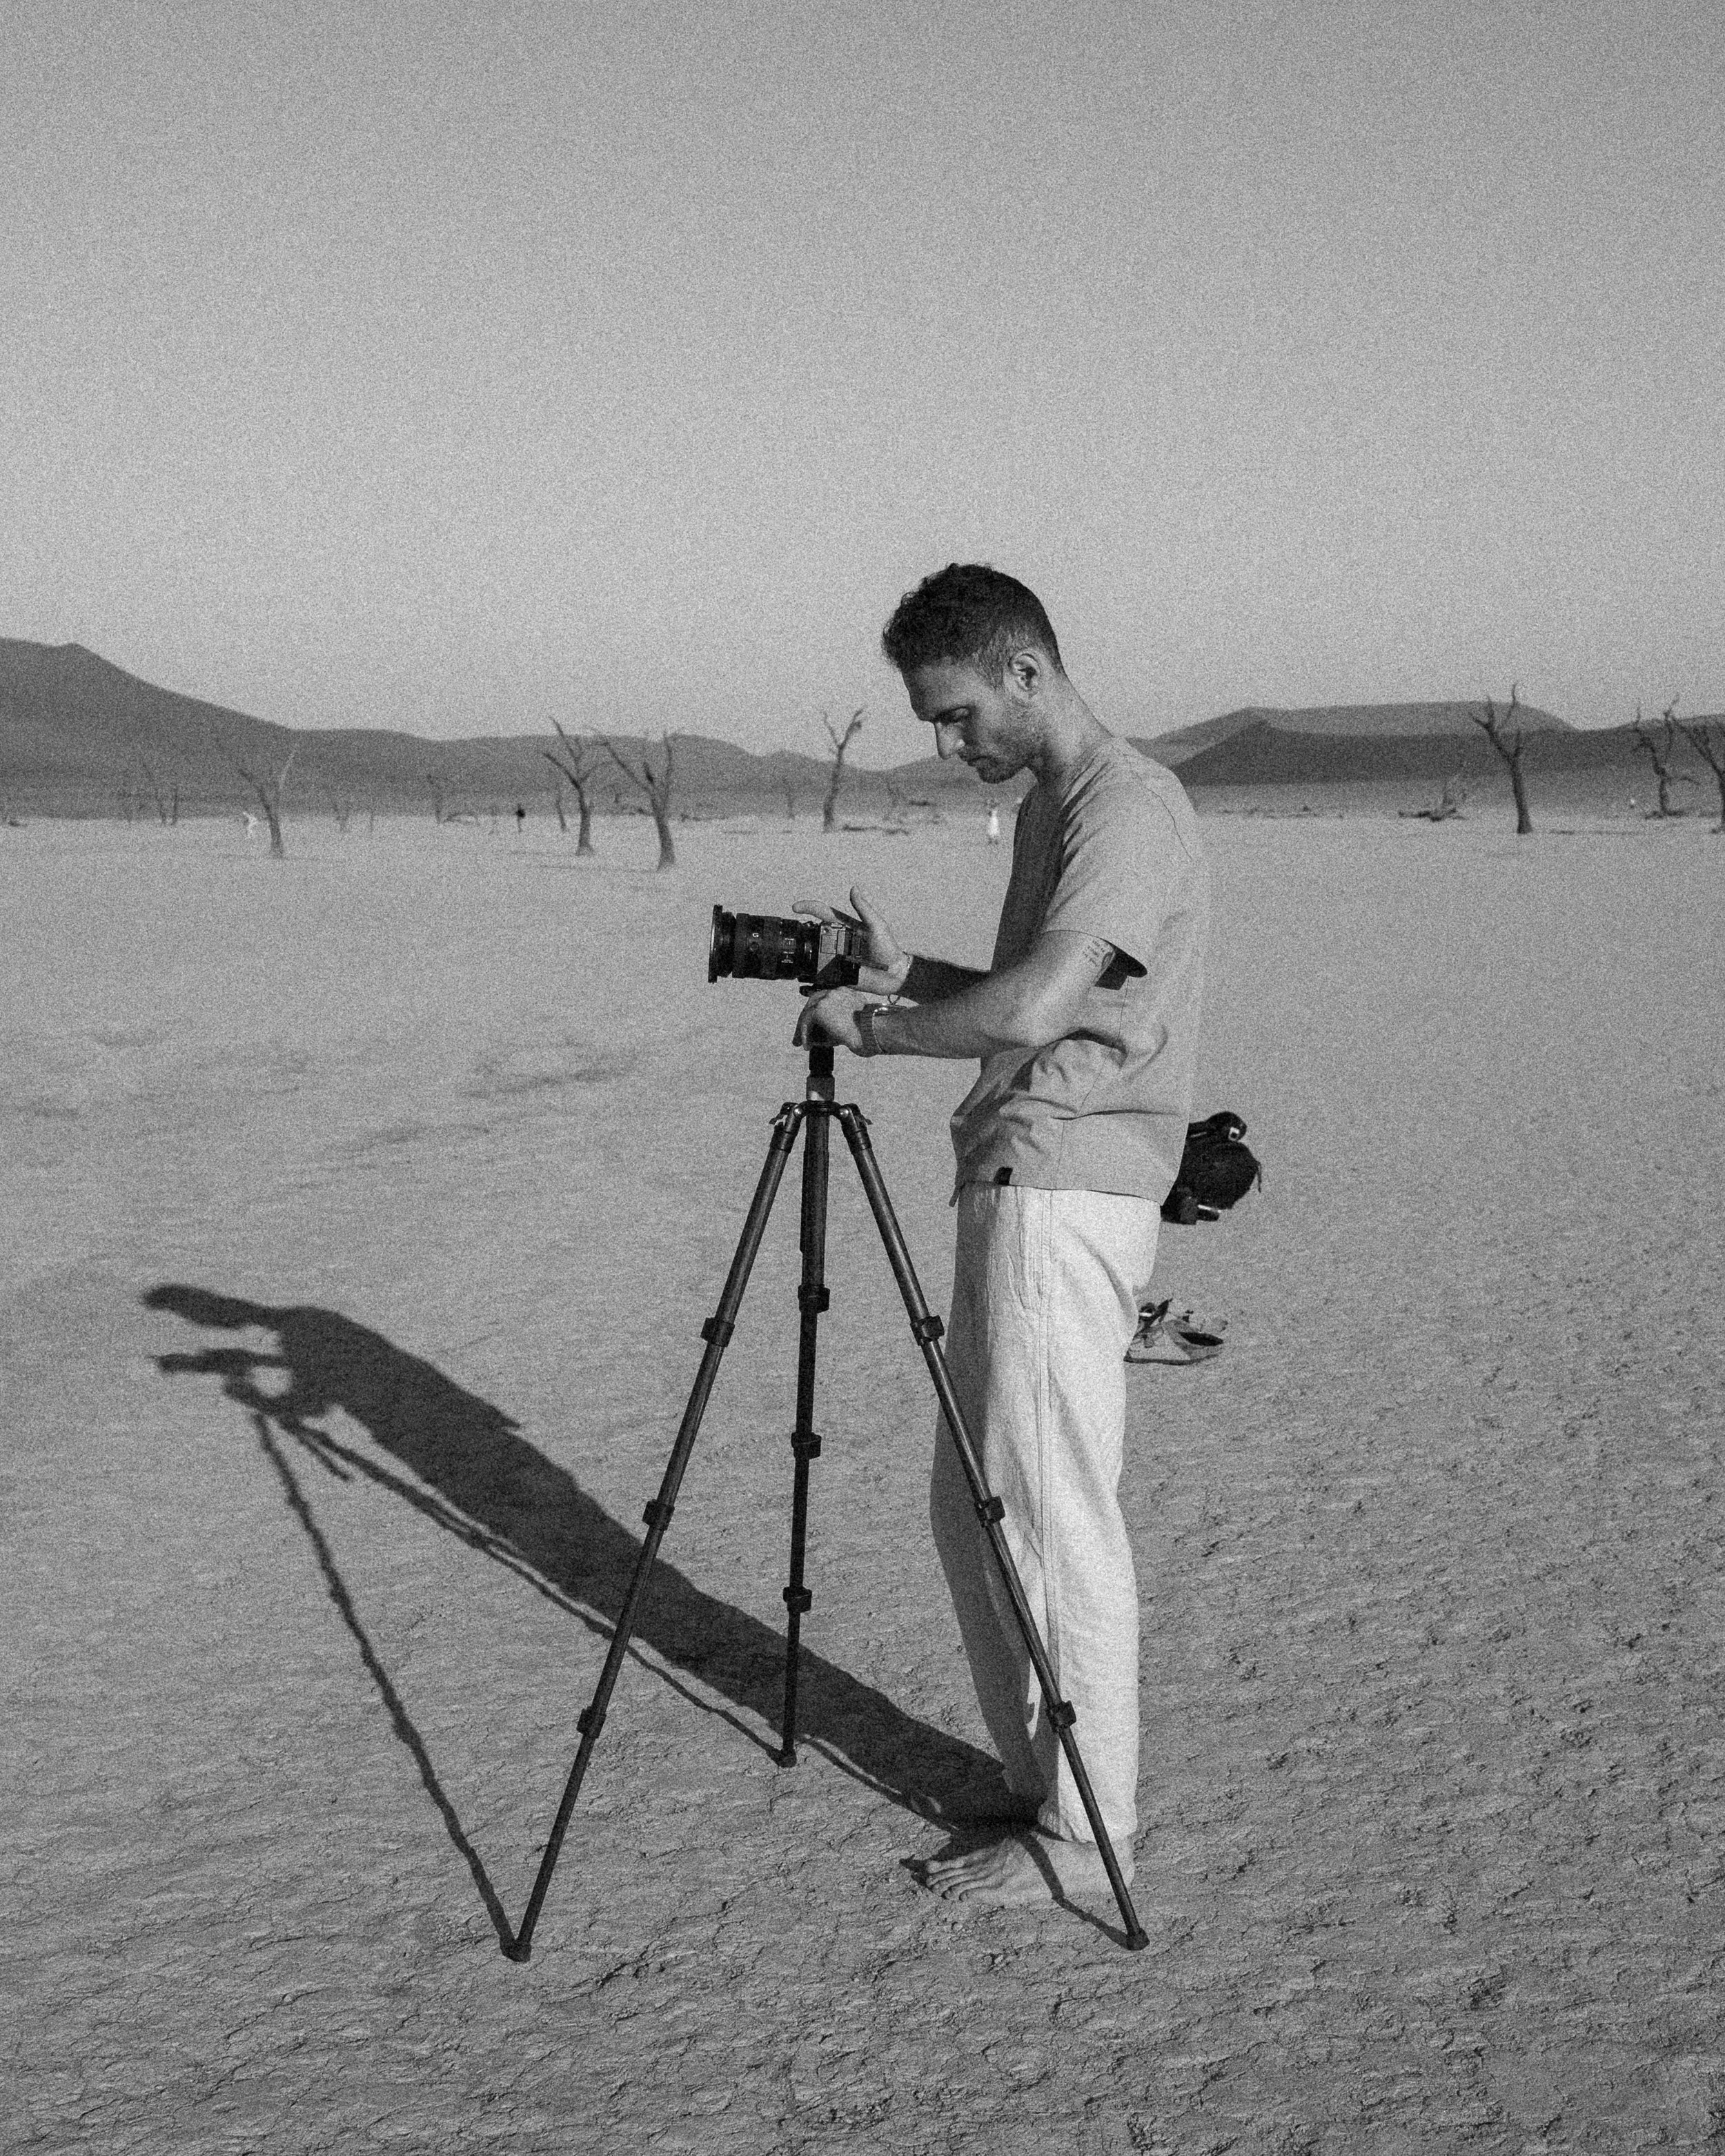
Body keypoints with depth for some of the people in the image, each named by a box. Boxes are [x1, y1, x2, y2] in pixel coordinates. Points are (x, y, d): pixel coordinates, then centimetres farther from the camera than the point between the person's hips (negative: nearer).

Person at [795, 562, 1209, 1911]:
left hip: (1067, 1198, -10)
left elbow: (1033, 1008, -24)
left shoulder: (1130, 811, -12)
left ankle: (1085, 1835, 10)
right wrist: (904, 969, 11)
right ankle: (1038, 1787, 26)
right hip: (1015, 1188, 10)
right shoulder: (1049, 807, 19)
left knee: (1057, 1519, -3)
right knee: (973, 1509, 13)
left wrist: (870, 1026, -11)